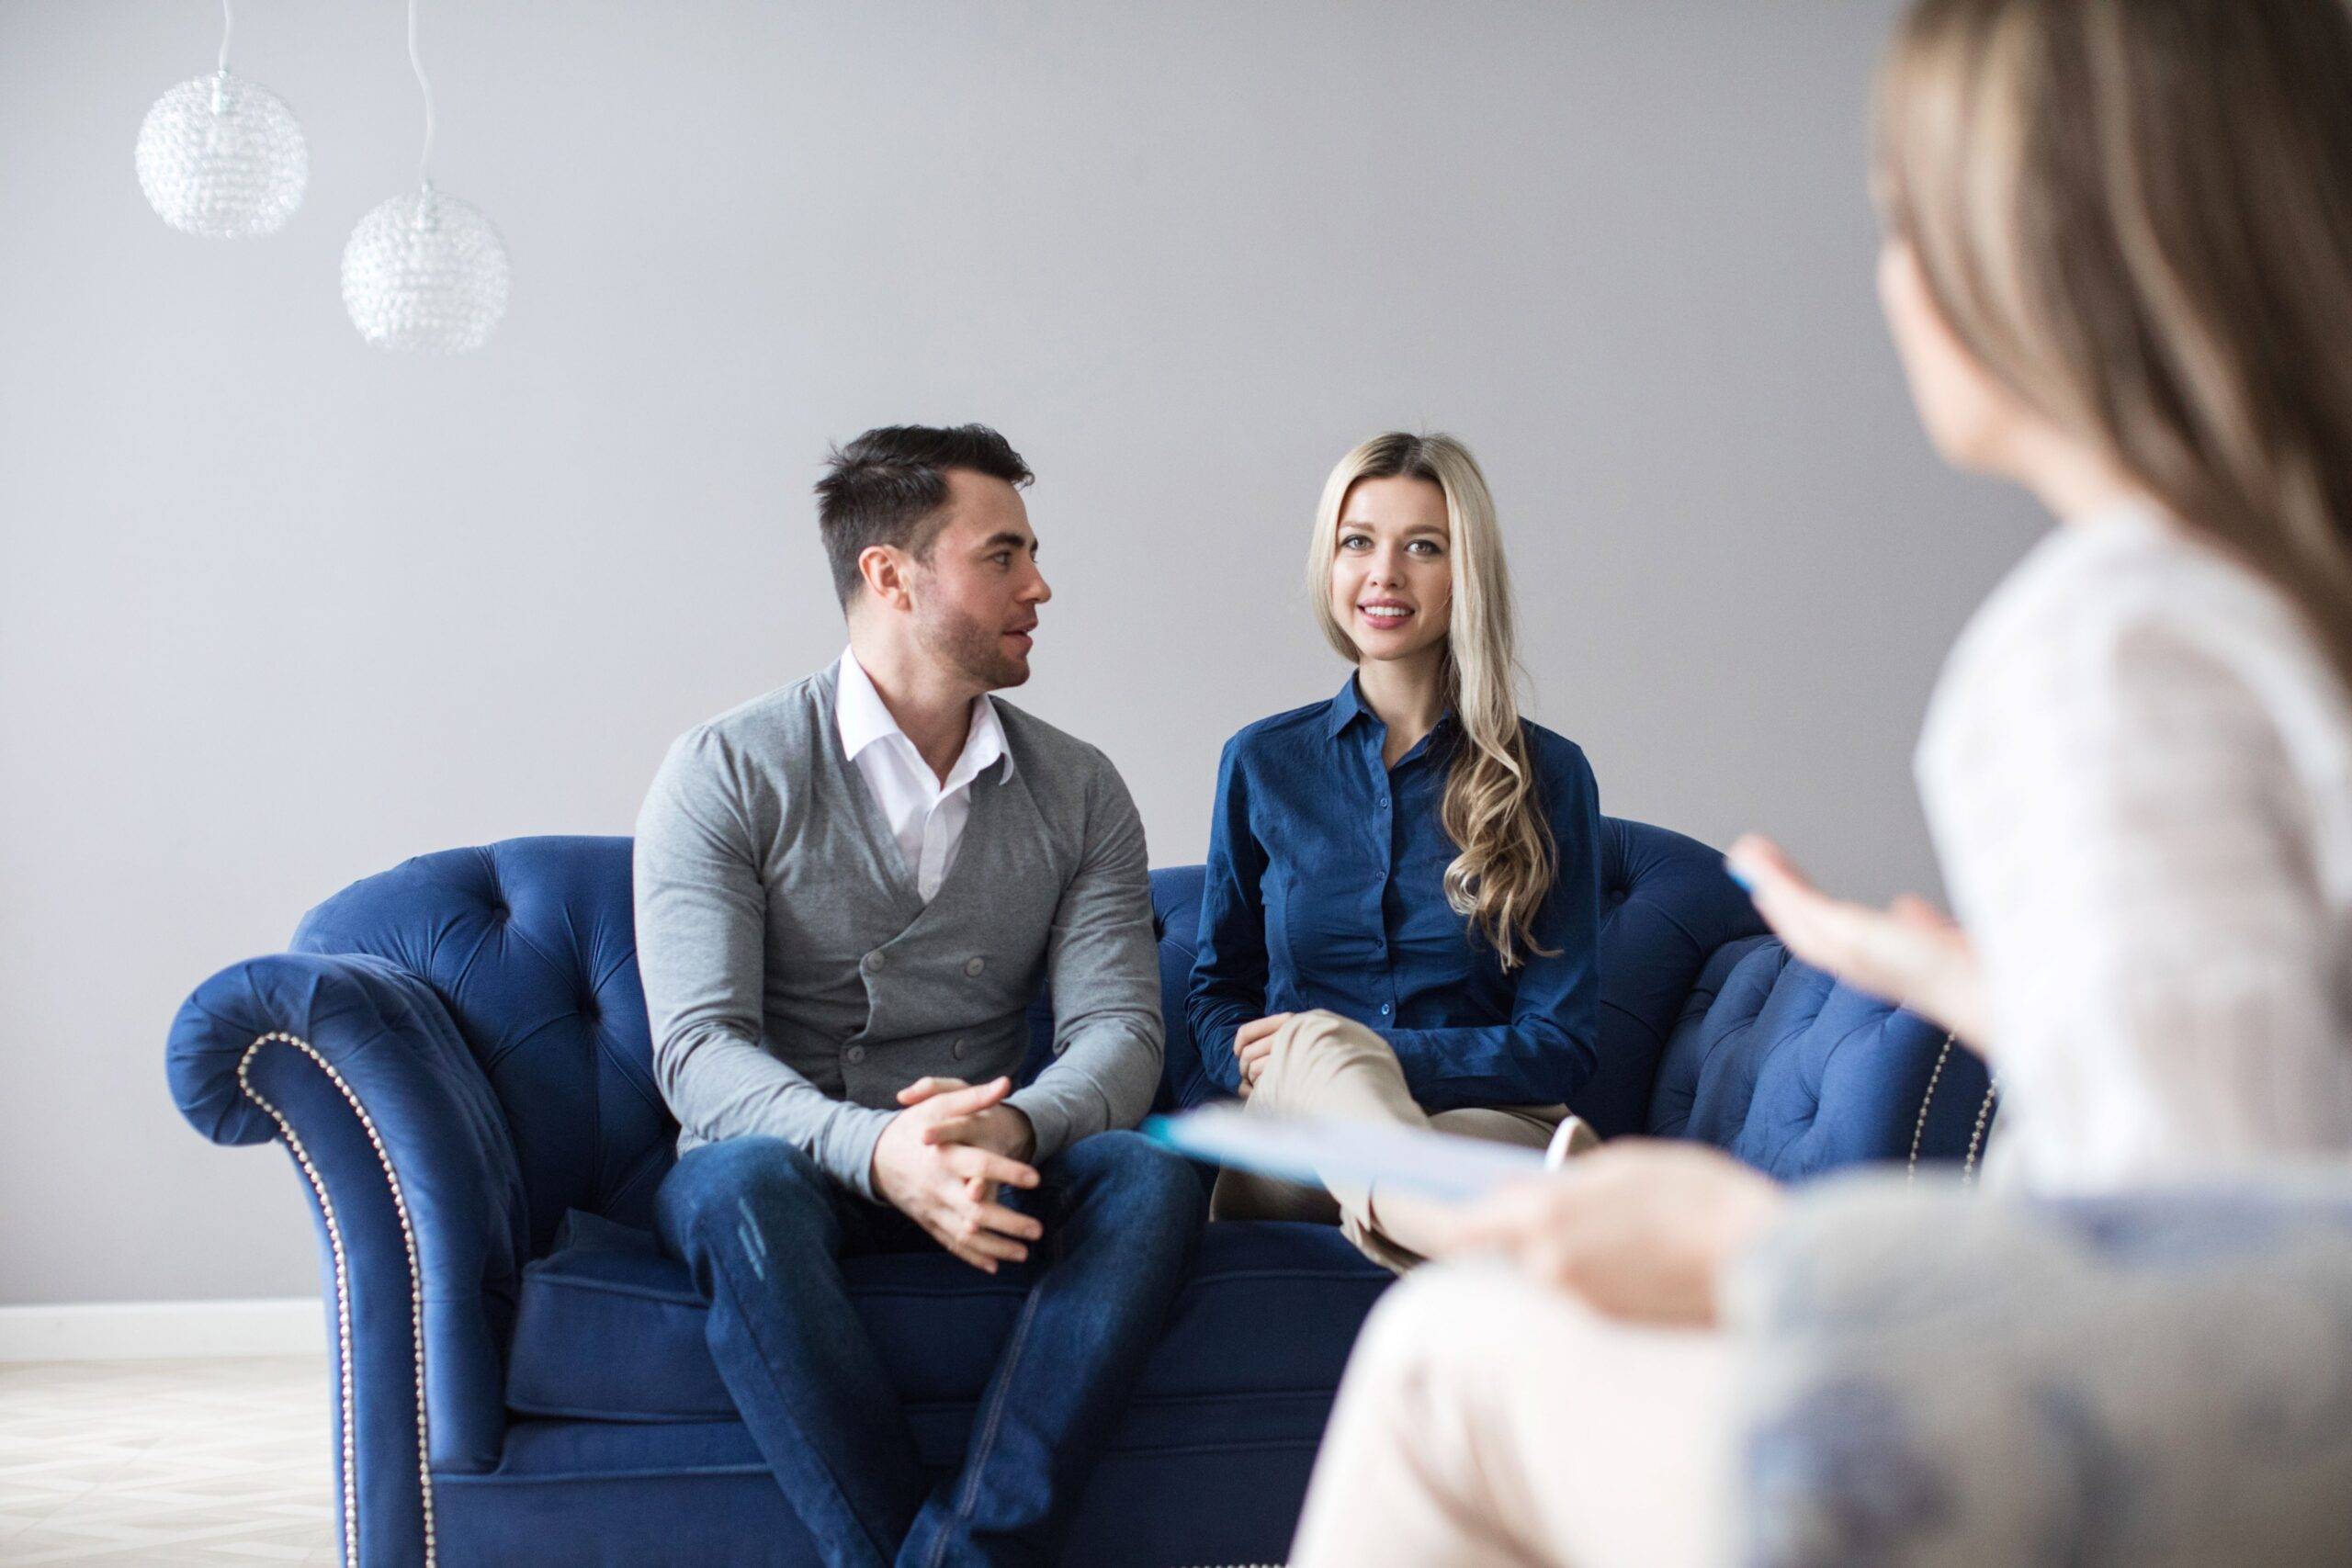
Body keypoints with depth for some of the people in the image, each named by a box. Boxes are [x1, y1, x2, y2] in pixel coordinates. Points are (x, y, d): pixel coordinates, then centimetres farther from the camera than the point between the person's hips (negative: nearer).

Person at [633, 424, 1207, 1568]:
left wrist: (1011, 1128, -27)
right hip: (786, 1156, -3)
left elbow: (1118, 1030, -2)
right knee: (745, 1184, -37)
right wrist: (874, 1149, -33)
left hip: (992, 1171, 3)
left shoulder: (1077, 794, 8)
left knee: (1150, 1178, -28)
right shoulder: (726, 774, -3)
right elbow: (700, 1050, -13)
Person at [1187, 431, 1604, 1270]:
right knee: (1321, 1038, -39)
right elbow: (1218, 992, 20)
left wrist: (1367, 1060, -11)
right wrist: (1329, 1055, -5)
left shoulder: (1547, 775, 7)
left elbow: (1562, 1043, 4)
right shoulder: (1262, 763, 14)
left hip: (1486, 1122, -1)